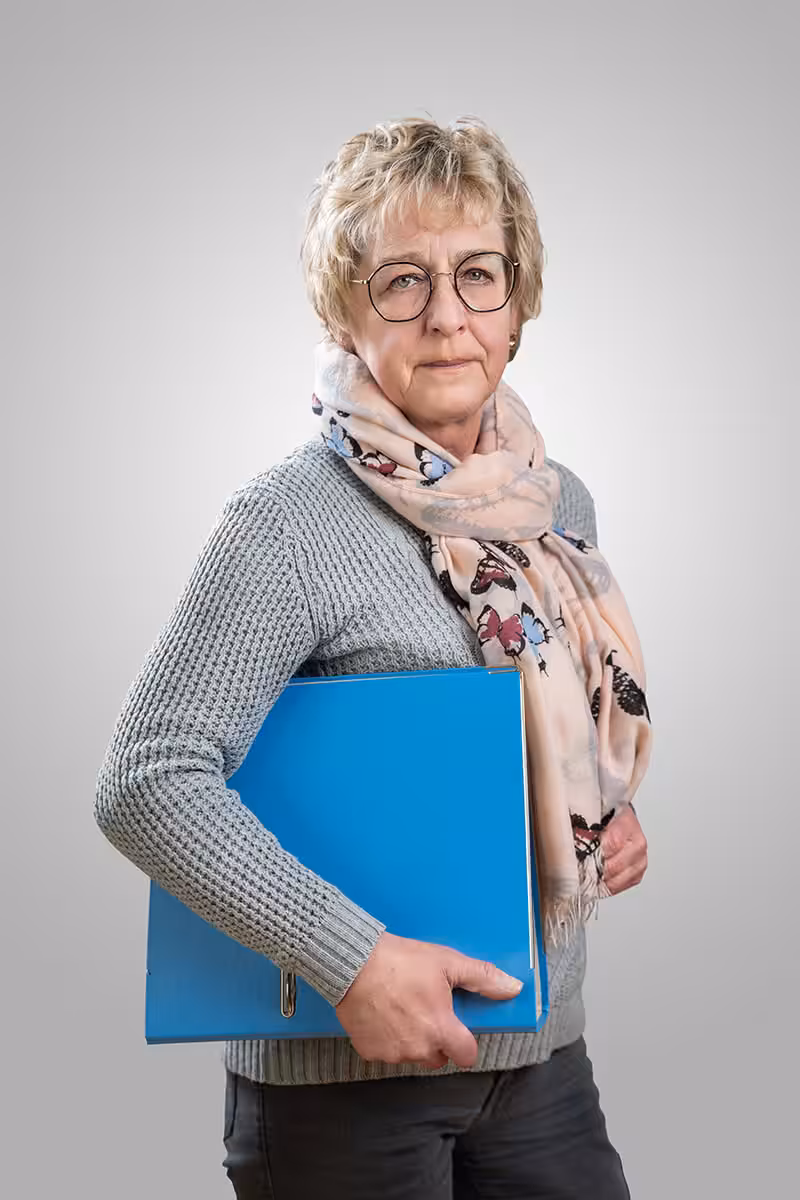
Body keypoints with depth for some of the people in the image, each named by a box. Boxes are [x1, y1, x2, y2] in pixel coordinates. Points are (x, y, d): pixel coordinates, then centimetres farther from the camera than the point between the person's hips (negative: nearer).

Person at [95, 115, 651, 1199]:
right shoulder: (289, 525, -16)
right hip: (345, 1077, -5)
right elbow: (146, 782, -20)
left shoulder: (555, 502, 5)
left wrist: (609, 812, 1)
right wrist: (353, 957, -25)